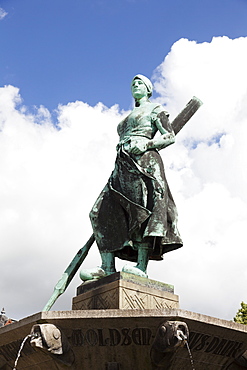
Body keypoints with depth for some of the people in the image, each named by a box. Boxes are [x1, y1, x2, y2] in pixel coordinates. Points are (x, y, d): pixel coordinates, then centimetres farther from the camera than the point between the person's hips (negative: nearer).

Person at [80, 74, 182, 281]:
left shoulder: (155, 109, 15)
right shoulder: (128, 118, 35)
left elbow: (170, 137, 3)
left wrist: (147, 143, -14)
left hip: (144, 161, -7)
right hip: (123, 165, 7)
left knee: (141, 209, -20)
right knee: (102, 211, -10)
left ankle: (141, 267, -24)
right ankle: (108, 267, -16)